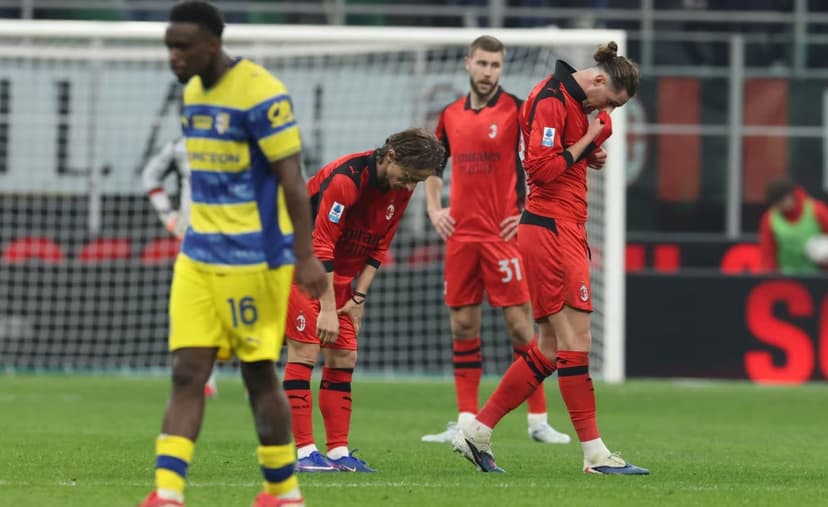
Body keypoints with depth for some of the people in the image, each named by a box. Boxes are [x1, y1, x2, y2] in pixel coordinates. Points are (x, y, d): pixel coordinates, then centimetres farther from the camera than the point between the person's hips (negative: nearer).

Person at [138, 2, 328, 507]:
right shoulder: (194, 93, 11)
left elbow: (291, 179, -16)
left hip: (254, 259, -7)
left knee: (258, 374, 2)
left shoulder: (262, 94, -15)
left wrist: (305, 257, -18)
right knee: (188, 373, -3)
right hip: (198, 257, 7)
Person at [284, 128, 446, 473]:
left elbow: (379, 247, 5)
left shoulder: (401, 188, -4)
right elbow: (321, 245, -28)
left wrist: (358, 298, -2)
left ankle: (338, 452, 2)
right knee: (305, 351, -14)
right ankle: (303, 453, -15)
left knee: (344, 357, 1)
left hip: (339, 272, 8)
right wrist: (327, 309, -28)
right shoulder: (346, 178, -28)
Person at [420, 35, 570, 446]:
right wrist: (433, 208, 12)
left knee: (519, 322, -6)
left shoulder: (516, 110, -5)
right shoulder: (451, 115, 10)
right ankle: (466, 423, 10)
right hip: (460, 233, 5)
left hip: (503, 234, -5)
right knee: (463, 326, 6)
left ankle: (539, 420, -1)